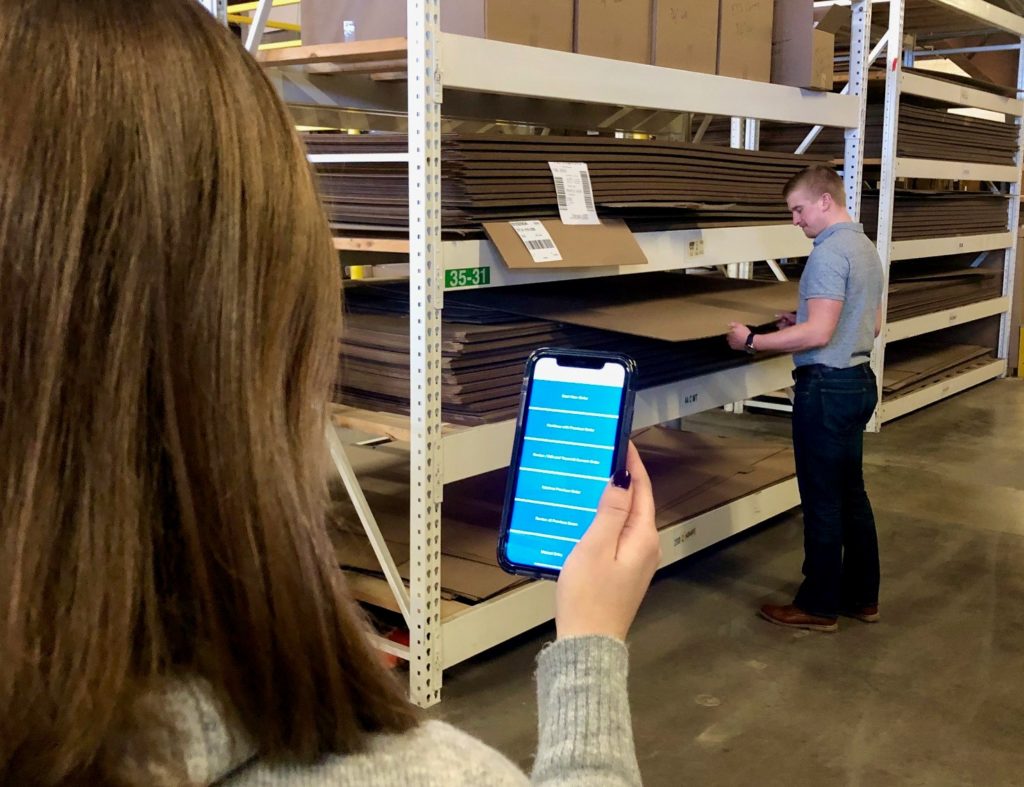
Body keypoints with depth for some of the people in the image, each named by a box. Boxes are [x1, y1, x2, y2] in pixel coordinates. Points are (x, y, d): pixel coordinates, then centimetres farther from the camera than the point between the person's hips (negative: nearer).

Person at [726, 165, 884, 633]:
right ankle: (861, 596, 27)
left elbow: (819, 334, -25)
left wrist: (753, 341, -17)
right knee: (851, 495, 17)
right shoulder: (866, 248, 13)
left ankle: (819, 606, 11)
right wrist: (803, 322, 18)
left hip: (828, 388, -10)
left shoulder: (829, 253, -19)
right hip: (858, 380, 10)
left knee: (823, 502, 0)